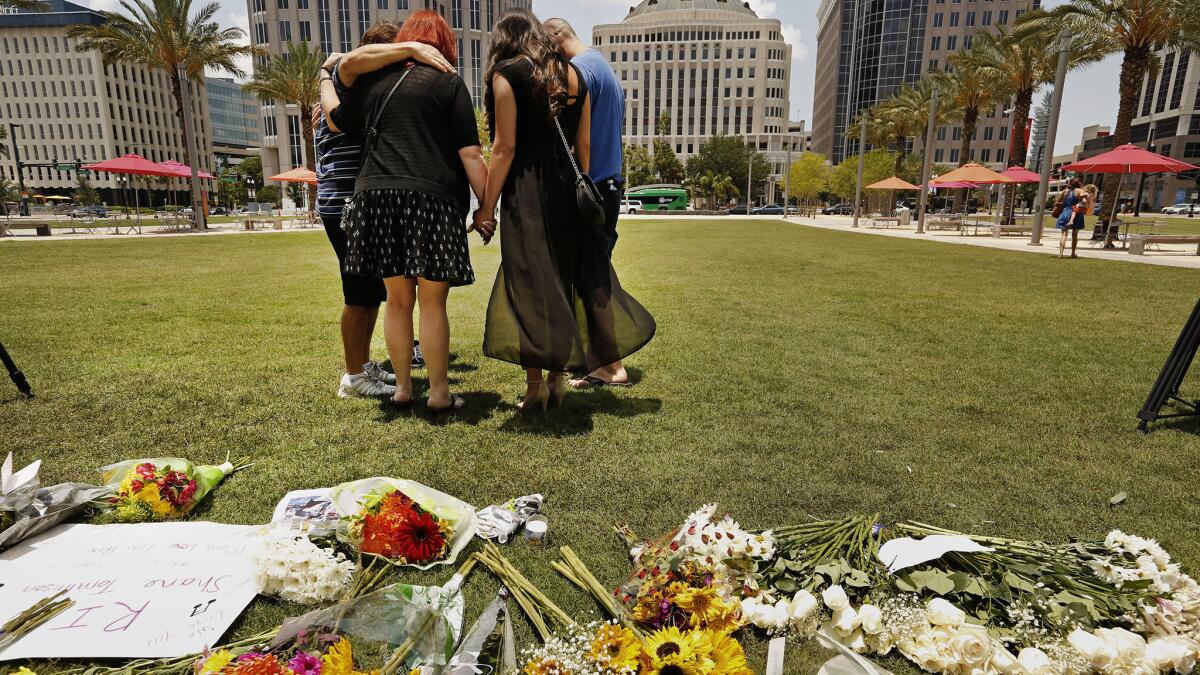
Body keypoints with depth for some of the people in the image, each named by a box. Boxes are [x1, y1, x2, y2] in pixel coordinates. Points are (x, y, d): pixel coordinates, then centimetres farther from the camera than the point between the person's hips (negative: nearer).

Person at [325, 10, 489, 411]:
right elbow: (470, 154, -4)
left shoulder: (373, 80, 16)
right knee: (432, 301, 0)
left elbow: (336, 121, 30)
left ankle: (402, 387, 21)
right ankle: (439, 393, 7)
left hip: (375, 197, 5)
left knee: (398, 299, 12)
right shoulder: (448, 82, 4)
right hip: (430, 199, -4)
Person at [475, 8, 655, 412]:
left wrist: (486, 206, -7)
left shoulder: (507, 74, -3)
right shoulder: (573, 75, 13)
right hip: (567, 191, 5)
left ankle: (535, 385, 5)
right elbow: (585, 145, 11)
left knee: (528, 286, 0)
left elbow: (505, 147, -10)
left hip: (525, 193, -5)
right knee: (563, 282, 12)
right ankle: (558, 379, 20)